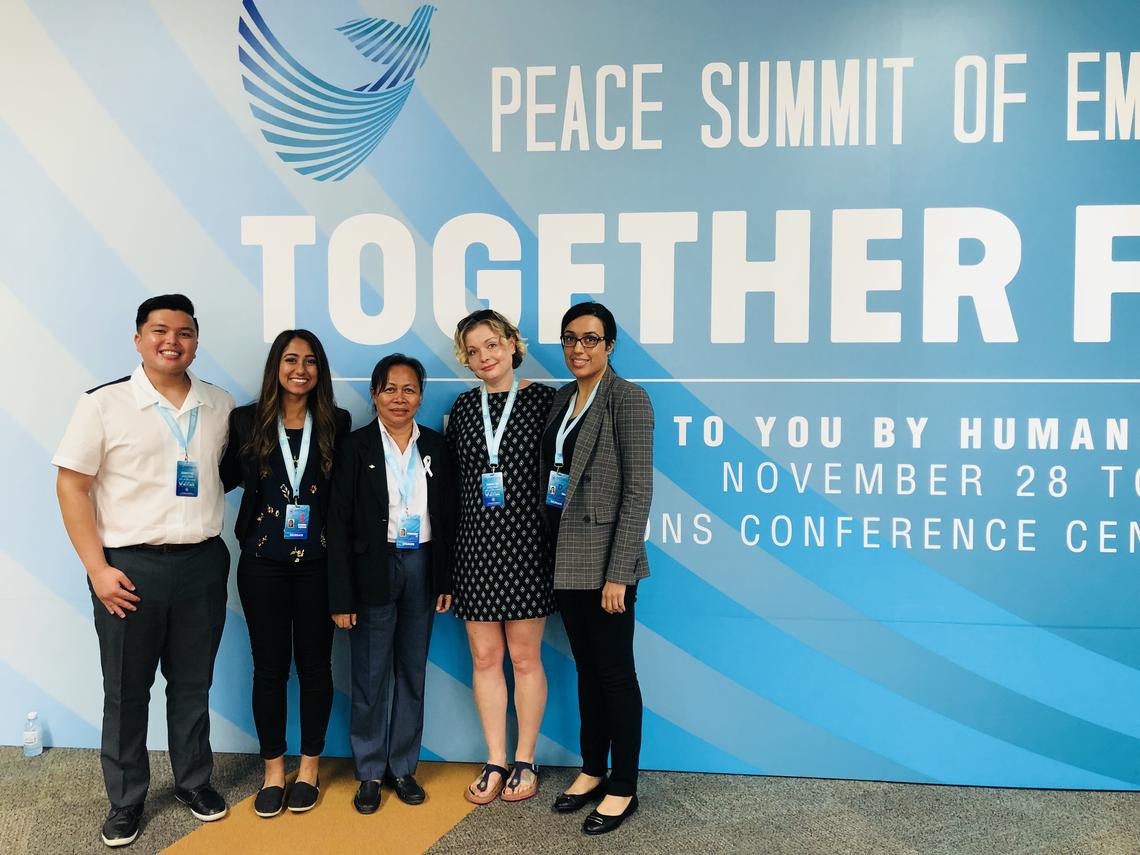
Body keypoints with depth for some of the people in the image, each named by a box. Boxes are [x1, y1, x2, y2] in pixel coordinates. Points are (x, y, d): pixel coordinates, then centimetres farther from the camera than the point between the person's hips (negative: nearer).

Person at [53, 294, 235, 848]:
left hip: (203, 564, 3)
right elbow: (71, 488, -6)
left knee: (193, 685, 15)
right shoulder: (104, 404, -5)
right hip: (130, 567, -2)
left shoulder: (220, 406, 5)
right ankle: (126, 801, 26)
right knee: (126, 691, 9)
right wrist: (98, 569, -12)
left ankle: (194, 782, 33)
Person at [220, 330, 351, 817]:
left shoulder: (337, 425, 0)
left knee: (314, 665, 10)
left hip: (317, 563, 0)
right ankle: (273, 769, 24)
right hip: (263, 564, 0)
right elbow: (224, 478, 7)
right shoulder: (247, 422, 1)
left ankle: (309, 767, 25)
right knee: (269, 666, 9)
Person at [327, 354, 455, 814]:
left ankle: (403, 767, 26)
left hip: (421, 565, 3)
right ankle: (370, 772, 21)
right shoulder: (356, 446, -5)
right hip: (373, 566, -3)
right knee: (370, 676, 5)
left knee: (412, 672, 12)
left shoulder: (435, 445, 5)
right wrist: (341, 596, -10)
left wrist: (446, 579, 4)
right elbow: (340, 522, -7)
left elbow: (447, 516, 7)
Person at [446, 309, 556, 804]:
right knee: (485, 657, 8)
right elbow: (451, 478, 12)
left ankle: (525, 763, 20)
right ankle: (495, 763, 21)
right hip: (475, 543, 4)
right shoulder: (464, 407, 9)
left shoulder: (543, 400, -3)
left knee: (525, 657, 5)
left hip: (526, 541, -3)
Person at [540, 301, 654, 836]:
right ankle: (593, 770, 30)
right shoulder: (562, 398, 10)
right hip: (564, 556, 7)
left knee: (615, 672, 4)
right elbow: (553, 474, 12)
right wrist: (549, 551, 6)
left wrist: (618, 573, -18)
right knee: (586, 669, 17)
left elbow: (638, 489, -15)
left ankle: (623, 788, 18)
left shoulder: (627, 398, -11)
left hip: (603, 559, -6)